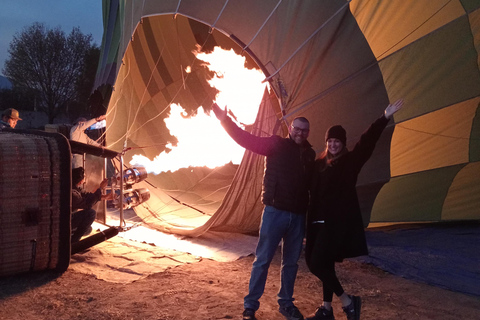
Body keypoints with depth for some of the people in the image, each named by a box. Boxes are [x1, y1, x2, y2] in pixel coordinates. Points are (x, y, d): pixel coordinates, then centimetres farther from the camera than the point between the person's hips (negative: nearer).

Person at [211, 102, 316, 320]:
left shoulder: (309, 155, 11)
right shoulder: (276, 145, -3)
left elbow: (312, 184, 15)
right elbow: (247, 139, -12)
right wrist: (224, 120, -22)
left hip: (298, 216, 4)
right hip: (275, 212, -4)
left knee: (291, 262, 13)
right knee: (263, 259, 0)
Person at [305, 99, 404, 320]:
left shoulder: (350, 161, -1)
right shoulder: (319, 163, 12)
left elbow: (367, 142, -15)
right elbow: (312, 190, 18)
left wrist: (384, 118, -25)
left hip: (339, 220, -6)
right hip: (319, 220, 6)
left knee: (317, 263, -13)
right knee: (323, 263, 10)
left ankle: (347, 301, 3)